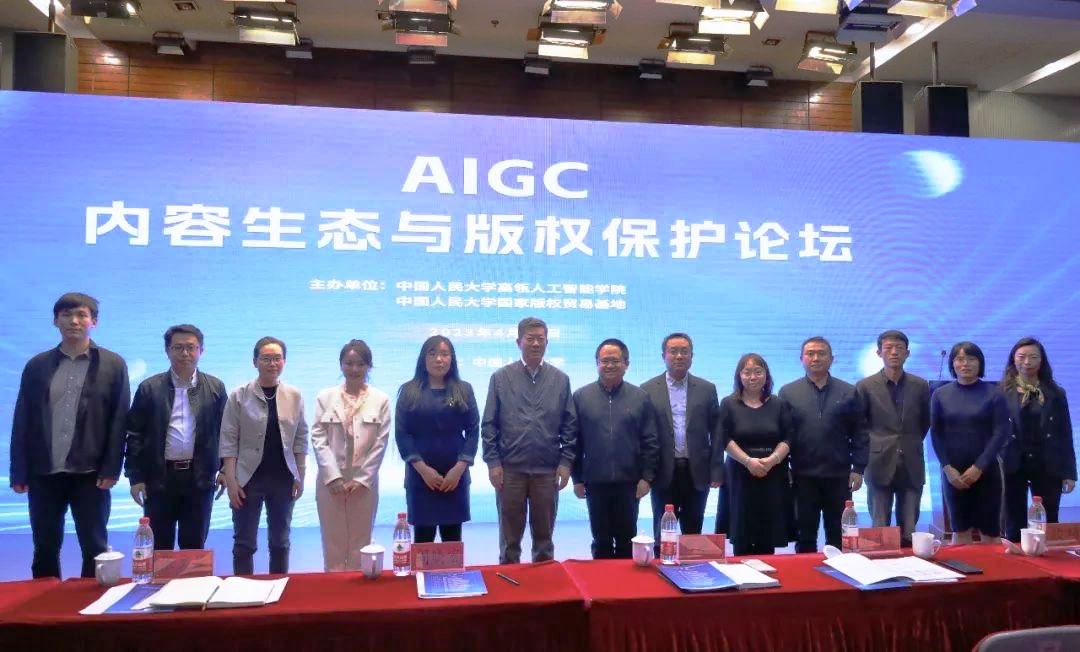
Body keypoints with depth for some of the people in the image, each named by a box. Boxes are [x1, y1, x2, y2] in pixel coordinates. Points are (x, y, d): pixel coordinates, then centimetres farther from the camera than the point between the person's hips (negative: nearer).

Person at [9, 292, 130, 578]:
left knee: (95, 549, 4)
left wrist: (111, 469, -9)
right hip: (43, 473, 2)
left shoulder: (113, 365, 2)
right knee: (44, 550, 11)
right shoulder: (37, 365, 8)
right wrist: (19, 473, 1)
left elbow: (119, 421, -2)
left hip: (90, 474, -2)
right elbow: (22, 421, 6)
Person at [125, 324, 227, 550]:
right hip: (159, 478, 0)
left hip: (200, 478, 1)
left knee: (194, 546, 9)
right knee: (160, 547, 8)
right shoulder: (149, 388, 0)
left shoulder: (215, 387, 4)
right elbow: (135, 435, 1)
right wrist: (136, 477, -3)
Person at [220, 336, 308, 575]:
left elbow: (300, 439, 6)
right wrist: (231, 480, -10)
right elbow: (229, 440, -5)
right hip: (248, 478, -2)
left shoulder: (294, 396, 2)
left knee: (280, 541, 12)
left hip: (283, 479, 2)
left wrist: (300, 477, 3)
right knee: (244, 542, 6)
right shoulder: (239, 396, -5)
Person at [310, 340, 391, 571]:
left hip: (365, 482, 0)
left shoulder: (381, 399, 0)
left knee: (360, 545, 7)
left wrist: (362, 479, -8)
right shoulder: (325, 397, 3)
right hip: (330, 481, 1)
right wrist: (333, 477, -10)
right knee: (333, 545, 6)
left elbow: (380, 443, -1)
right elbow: (318, 439, -1)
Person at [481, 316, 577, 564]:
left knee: (544, 537, 12)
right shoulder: (501, 378, 2)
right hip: (509, 469, -1)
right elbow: (488, 425, 1)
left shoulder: (561, 379, 5)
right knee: (509, 538, 9)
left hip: (548, 470, 1)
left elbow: (570, 425, 5)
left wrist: (566, 462, -2)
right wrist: (493, 462, -5)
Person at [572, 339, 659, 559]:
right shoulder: (581, 397, 0)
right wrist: (577, 478, 0)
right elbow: (574, 441, 2)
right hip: (595, 483, 0)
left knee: (626, 540, 10)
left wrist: (647, 477, -3)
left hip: (629, 483, 0)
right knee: (601, 541, 11)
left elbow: (650, 442, 2)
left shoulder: (640, 398, 0)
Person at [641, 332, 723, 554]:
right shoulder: (648, 390, 1)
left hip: (697, 473, 1)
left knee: (693, 534, 10)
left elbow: (715, 433, 6)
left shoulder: (707, 389, 6)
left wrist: (716, 471, 1)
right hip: (664, 473, -1)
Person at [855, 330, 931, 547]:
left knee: (909, 533, 6)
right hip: (880, 465, -2)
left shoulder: (921, 386, 6)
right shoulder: (865, 386, -1)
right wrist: (869, 448, 3)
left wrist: (911, 445, 12)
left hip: (911, 466, 2)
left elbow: (925, 422, 19)